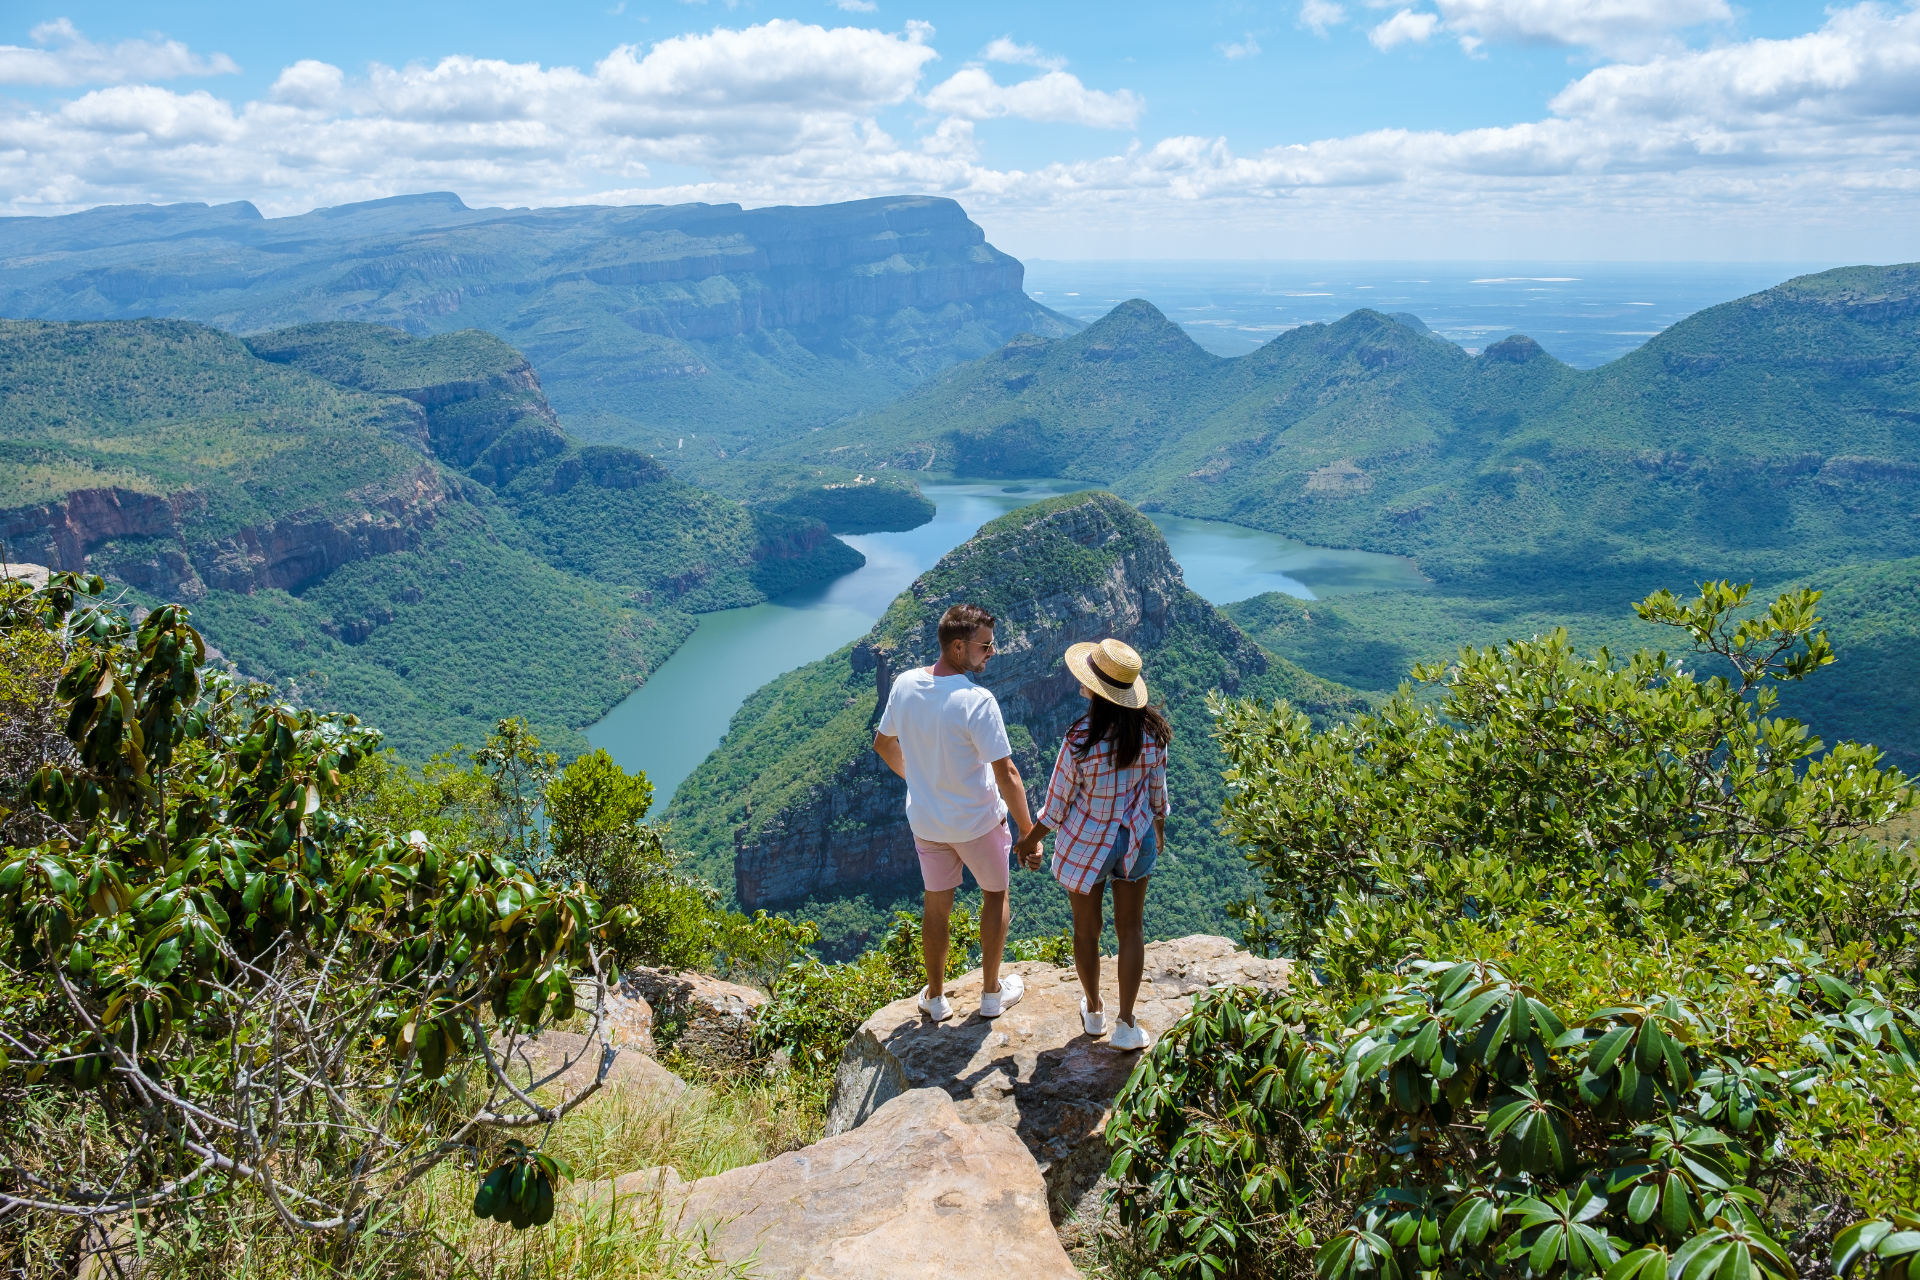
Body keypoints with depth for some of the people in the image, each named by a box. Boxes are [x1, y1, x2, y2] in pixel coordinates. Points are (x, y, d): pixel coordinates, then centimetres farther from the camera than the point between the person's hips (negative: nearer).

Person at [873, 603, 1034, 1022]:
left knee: (935, 905, 19)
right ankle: (992, 993, 30)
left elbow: (883, 744, 7)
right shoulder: (976, 701, -28)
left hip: (925, 820, 5)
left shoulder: (904, 685, -9)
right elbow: (1006, 774, -25)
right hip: (977, 821, -5)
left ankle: (936, 997, 34)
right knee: (995, 894, 19)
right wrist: (1028, 832, -14)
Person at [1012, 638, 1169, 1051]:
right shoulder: (1152, 731, -14)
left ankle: (1093, 1011, 37)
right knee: (1130, 928, 16)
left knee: (1086, 930, 18)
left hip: (1085, 845, -3)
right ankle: (1126, 1025, 22)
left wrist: (1030, 840, 3)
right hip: (1136, 839, 3)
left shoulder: (1080, 741, -27)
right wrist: (1159, 825, 21)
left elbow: (1057, 802, -14)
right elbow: (1157, 789, 1)